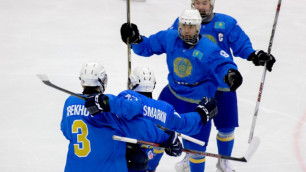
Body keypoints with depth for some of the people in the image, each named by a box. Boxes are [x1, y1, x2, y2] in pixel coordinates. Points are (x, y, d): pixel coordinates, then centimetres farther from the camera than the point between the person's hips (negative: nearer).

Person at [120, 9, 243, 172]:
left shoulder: (209, 49, -22)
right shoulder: (169, 38, -8)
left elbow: (223, 65, -31)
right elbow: (147, 46, 3)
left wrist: (230, 74, -54)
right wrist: (135, 39, -16)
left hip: (198, 103, -4)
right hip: (172, 96, 4)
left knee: (195, 147, 4)